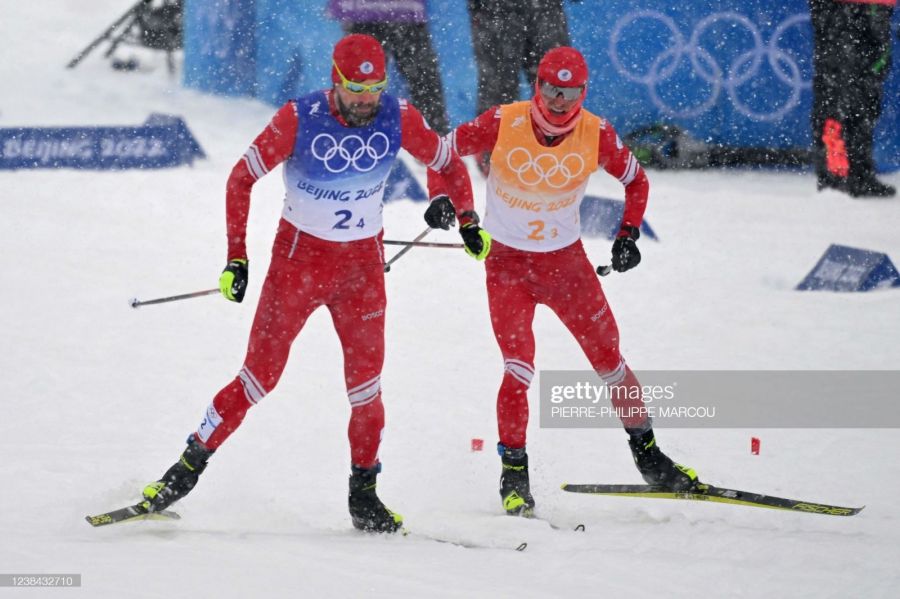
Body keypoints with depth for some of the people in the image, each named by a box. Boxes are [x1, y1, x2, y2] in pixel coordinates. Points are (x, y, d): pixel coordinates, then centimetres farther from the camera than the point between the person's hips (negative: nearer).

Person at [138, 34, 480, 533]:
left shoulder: (398, 118, -11)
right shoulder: (299, 119, -18)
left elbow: (448, 164, 7)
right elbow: (241, 179, -10)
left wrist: (464, 216, -5)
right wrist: (236, 257, -13)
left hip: (363, 262, 2)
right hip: (300, 255, -2)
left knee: (366, 382, 1)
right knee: (260, 376, -4)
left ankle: (363, 495, 15)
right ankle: (189, 466, 7)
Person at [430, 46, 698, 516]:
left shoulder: (596, 134, -12)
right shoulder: (503, 123, -16)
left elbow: (636, 181, 5)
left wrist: (629, 234, -5)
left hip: (566, 259, 2)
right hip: (507, 260, -2)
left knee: (608, 357, 4)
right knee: (519, 367, -15)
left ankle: (648, 456, 20)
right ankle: (514, 471, -2)